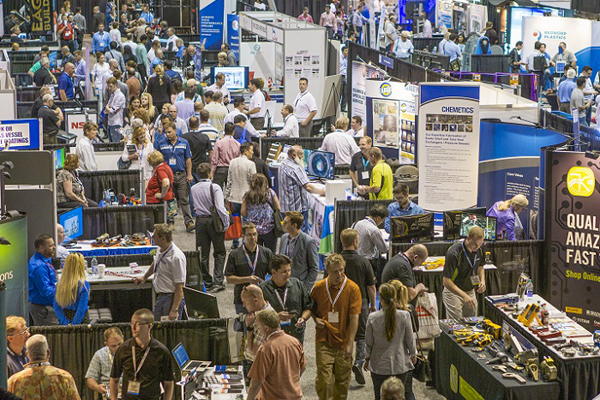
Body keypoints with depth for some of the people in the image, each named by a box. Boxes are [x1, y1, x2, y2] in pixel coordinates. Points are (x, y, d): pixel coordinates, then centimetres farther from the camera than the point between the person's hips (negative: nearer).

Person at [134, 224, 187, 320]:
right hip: (160, 297, 9)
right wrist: (144, 277, 43)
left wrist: (174, 310, -25)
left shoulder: (177, 257, -24)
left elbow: (179, 287, -23)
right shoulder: (160, 249, 3)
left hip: (171, 298, -9)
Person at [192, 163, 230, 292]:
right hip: (214, 220, -4)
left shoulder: (193, 189, 1)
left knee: (204, 254, 10)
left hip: (200, 221, 4)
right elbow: (220, 208, -18)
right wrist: (226, 223, -10)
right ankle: (217, 281, -3)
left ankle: (207, 282, 14)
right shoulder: (215, 188, -15)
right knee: (219, 253, 6)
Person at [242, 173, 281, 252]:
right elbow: (278, 209, 1)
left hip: (252, 230, 1)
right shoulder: (270, 192, -2)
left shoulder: (247, 195, 0)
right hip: (269, 229, -1)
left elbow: (242, 212, -1)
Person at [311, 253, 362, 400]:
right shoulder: (318, 287, 0)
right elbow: (311, 308, 19)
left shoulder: (352, 288, -6)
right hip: (324, 340, 0)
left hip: (343, 342, 0)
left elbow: (354, 317, -9)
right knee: (324, 379, -7)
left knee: (342, 381, 8)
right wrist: (316, 318, -4)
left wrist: (350, 343, -14)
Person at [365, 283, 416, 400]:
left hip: (379, 364, -1)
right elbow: (410, 339, -1)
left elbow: (369, 342, -1)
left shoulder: (372, 318, -12)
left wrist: (367, 359, 16)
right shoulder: (404, 316, -12)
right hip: (399, 364, 1)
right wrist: (413, 355, 18)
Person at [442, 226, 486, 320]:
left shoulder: (478, 250, -5)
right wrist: (464, 296, -36)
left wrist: (482, 281, -4)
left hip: (471, 292, 6)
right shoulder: (454, 253, -26)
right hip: (453, 292, -6)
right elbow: (446, 281, -27)